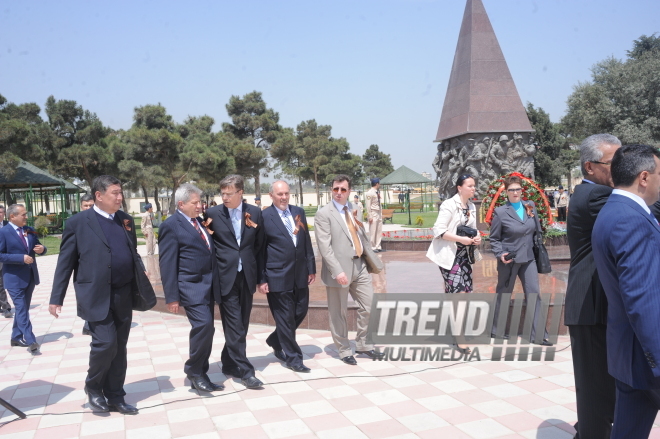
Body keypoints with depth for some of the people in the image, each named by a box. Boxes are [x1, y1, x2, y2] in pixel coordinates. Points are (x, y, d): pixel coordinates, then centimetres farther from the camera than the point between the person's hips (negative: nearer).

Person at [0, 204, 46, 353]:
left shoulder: (30, 231, 9)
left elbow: (38, 248, 15)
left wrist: (42, 249, -9)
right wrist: (21, 258, -23)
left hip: (30, 276, 7)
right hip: (14, 278, -7)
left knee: (23, 308, 15)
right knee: (21, 309, -8)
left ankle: (17, 338, 27)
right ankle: (30, 341, -11)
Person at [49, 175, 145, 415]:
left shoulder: (125, 220, 11)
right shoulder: (78, 222, -4)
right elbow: (65, 262, -3)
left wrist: (141, 272, 1)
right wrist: (56, 298, -4)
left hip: (124, 295, 5)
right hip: (96, 296, -5)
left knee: (119, 347, 10)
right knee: (105, 343, -10)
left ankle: (115, 397, 23)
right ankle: (93, 387, 18)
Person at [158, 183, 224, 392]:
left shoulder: (200, 221, 15)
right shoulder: (171, 226, -7)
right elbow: (167, 264, -10)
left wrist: (216, 284, 11)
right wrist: (172, 296, -13)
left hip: (208, 284, 8)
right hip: (190, 285, -7)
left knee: (206, 329, 10)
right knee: (203, 324, -18)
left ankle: (200, 375, 22)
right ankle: (193, 370, 2)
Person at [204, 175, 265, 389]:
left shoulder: (254, 212, 4)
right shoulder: (212, 214, -2)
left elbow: (259, 245, 8)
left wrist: (261, 276, 7)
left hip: (247, 276, 3)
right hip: (225, 277, -3)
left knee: (241, 324, 11)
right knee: (234, 325, -4)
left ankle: (229, 363, 28)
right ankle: (245, 371, 1)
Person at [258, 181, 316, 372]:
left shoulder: (299, 212, 9)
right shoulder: (264, 217, -8)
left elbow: (307, 241, 12)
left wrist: (311, 268, 9)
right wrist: (261, 279, -8)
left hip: (300, 275, 6)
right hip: (278, 276, -6)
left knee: (301, 311, 13)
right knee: (285, 317, 3)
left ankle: (276, 341, 37)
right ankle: (293, 358, 17)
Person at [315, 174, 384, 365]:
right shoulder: (324, 214, -8)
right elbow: (325, 247, -14)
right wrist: (337, 271, -21)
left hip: (359, 266, 6)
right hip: (339, 270, -6)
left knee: (368, 306, 7)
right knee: (338, 313, 7)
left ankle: (363, 345, 26)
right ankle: (344, 351, 24)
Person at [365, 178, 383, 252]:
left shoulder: (377, 192, 12)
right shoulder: (370, 193, -12)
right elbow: (368, 206, -14)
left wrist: (381, 214, 12)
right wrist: (370, 217, -16)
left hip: (379, 213, 8)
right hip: (373, 213, -8)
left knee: (379, 231, 10)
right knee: (373, 232, -4)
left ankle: (377, 247, 17)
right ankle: (372, 248, 4)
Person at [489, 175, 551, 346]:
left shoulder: (530, 206, 3)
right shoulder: (500, 212, -9)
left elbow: (537, 231, 12)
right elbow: (494, 239, -4)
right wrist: (500, 254, -18)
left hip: (528, 258, 4)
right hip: (509, 260, -4)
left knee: (534, 293, -1)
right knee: (503, 294, 9)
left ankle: (538, 334, 6)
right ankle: (496, 330, 25)